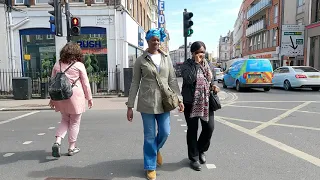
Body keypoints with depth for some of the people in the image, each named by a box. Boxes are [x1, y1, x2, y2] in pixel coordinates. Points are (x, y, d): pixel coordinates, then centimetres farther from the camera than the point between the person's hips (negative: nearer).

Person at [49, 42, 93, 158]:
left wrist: (52, 98, 17)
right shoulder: (79, 65, -5)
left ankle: (57, 141, 2)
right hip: (75, 96, -4)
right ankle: (72, 148, 15)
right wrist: (89, 98, 7)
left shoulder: (57, 64, 6)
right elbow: (85, 83, -2)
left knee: (65, 120, 20)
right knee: (75, 122, 8)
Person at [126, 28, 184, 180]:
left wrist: (179, 99, 3)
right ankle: (150, 167, 24)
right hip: (147, 102, -3)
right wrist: (130, 106, -4)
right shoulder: (140, 60, -1)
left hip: (163, 102, 3)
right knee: (149, 136, 5)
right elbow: (135, 83, -1)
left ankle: (156, 149, 42)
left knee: (165, 132, 7)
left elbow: (172, 80, 9)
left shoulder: (166, 58, 8)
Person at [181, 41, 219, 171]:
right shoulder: (186, 65, -7)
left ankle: (201, 150, 31)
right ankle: (194, 158, 20)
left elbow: (213, 78, 22)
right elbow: (189, 79, -23)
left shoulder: (208, 64, 11)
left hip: (206, 102, 5)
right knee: (192, 130, 5)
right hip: (191, 102, -4)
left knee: (209, 127, 3)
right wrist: (196, 63, -19)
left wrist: (214, 85, 0)